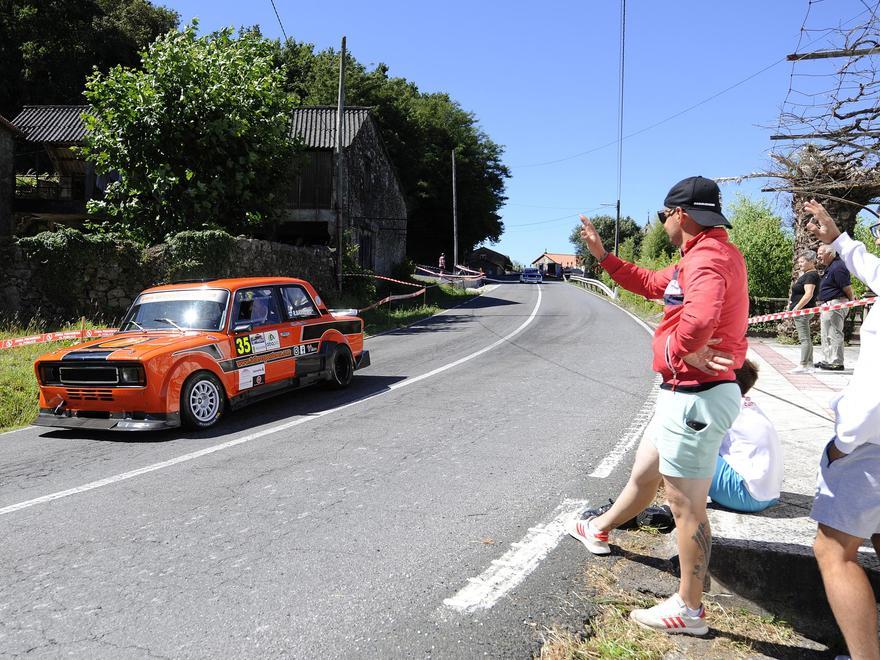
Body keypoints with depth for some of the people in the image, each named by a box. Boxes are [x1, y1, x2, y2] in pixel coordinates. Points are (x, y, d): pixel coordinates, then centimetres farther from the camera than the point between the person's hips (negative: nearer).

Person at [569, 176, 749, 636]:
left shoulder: (708, 257, -20)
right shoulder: (702, 254, 13)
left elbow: (699, 319, -42)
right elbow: (652, 284, 27)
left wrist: (680, 349, -21)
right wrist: (602, 256, 22)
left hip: (696, 398, -11)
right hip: (683, 394, 11)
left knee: (686, 503, 1)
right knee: (644, 473, 27)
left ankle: (689, 609, 15)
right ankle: (599, 530, 49)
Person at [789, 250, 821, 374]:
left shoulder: (811, 275, -13)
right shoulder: (806, 274, 19)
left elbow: (809, 294, -23)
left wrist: (797, 307, -24)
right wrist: (792, 304, 20)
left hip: (803, 310, -11)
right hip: (802, 311, 11)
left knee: (804, 339, -10)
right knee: (806, 339, 13)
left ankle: (803, 366, -9)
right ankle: (809, 365, 18)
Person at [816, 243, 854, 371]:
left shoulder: (837, 267, -18)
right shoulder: (829, 267, 15)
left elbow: (847, 288, -18)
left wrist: (851, 301, -5)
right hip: (827, 305, 11)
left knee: (834, 334, -8)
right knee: (826, 335, 17)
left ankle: (837, 363, -4)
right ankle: (829, 360, 25)